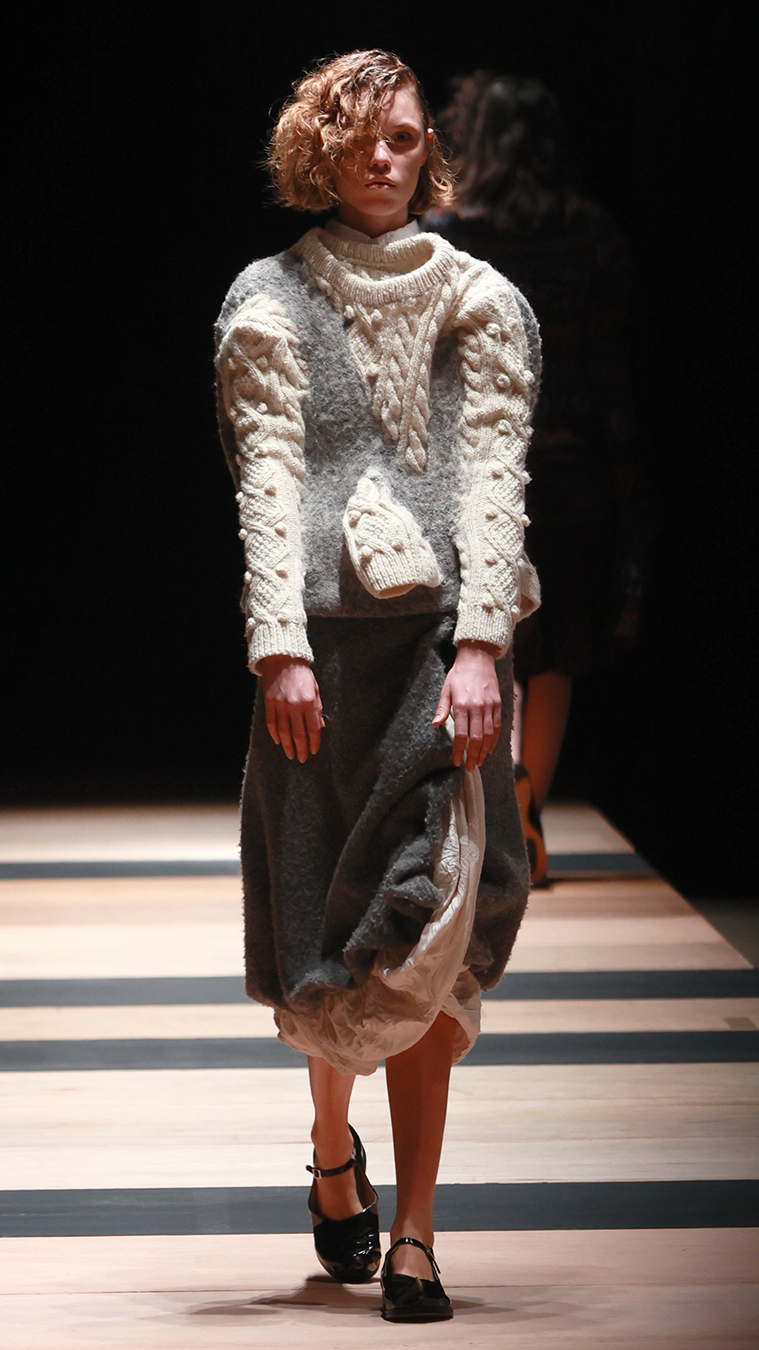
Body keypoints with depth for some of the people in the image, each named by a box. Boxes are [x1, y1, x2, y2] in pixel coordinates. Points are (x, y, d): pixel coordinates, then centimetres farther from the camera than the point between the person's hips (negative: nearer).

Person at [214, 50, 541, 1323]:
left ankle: (413, 1233, -7)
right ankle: (334, 1153, 32)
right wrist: (280, 650, -12)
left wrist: (480, 646, -11)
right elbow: (270, 478, -2)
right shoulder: (272, 303, 8)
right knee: (327, 926, 5)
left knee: (421, 938, -9)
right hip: (323, 639, 0)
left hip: (444, 641, 0)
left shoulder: (480, 303, 10)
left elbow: (494, 477, 1)